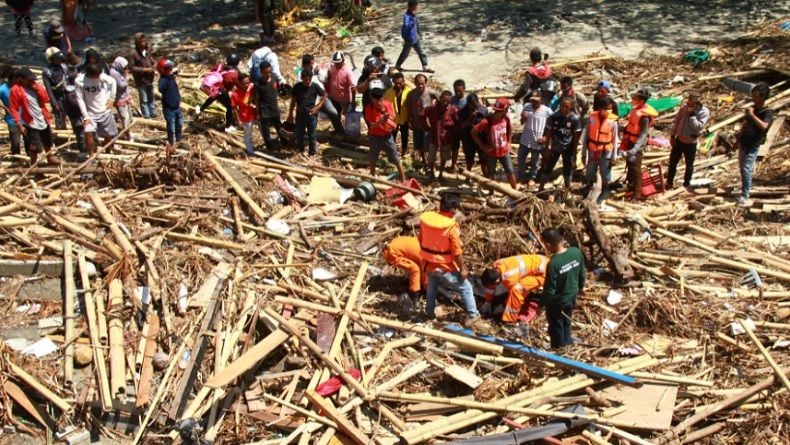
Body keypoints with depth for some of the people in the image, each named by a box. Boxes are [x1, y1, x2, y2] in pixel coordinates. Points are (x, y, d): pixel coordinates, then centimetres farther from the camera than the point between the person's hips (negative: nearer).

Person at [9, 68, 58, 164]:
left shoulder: (36, 86, 4)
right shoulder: (15, 90, -14)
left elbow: (46, 99, 1)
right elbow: (13, 108, -15)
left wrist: (38, 88, -13)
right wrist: (19, 124, -20)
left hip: (43, 121, 6)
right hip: (30, 123, -6)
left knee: (48, 142, 24)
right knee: (34, 148, -4)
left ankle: (50, 158, 47)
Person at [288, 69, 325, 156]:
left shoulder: (315, 86, -9)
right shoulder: (297, 87, -7)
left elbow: (324, 96, 4)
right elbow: (293, 101, 2)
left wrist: (318, 106, -5)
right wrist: (290, 114, 4)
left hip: (311, 114, -1)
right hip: (300, 114, 1)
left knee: (312, 134, 7)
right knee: (299, 134, 11)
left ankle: (312, 152, 19)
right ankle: (300, 150, 31)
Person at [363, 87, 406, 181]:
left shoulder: (388, 105, -11)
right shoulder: (369, 108, -16)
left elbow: (392, 120, -7)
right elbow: (372, 125, -18)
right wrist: (381, 121, -37)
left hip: (387, 136, 1)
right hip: (375, 137, -1)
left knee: (396, 160, 3)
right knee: (372, 160, 13)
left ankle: (403, 179, 13)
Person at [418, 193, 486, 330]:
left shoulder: (425, 219, -8)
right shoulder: (451, 227, -25)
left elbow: (421, 240, 5)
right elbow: (457, 251, -19)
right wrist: (463, 268, -7)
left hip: (430, 264, 6)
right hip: (446, 266, -6)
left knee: (432, 288, 28)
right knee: (466, 288, 7)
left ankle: (429, 313, 43)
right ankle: (473, 318, 7)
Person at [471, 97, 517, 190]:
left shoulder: (506, 118, -8)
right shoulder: (487, 121, -25)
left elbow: (510, 129, 13)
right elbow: (473, 132, -19)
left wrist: (508, 142, 6)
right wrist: (483, 146, -16)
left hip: (504, 151, 4)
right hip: (492, 152, -4)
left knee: (510, 171, 9)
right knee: (490, 174, 12)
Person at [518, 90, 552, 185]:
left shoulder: (547, 111, -15)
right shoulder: (527, 107, -5)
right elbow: (522, 122, 4)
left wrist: (546, 137, -12)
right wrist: (524, 117, -18)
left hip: (537, 141, -3)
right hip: (525, 140, 3)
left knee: (534, 161, 15)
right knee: (521, 159, 13)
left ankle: (532, 178, 37)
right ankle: (521, 177, 34)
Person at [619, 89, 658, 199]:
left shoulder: (645, 115, -24)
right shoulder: (636, 109, 3)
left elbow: (644, 133, -25)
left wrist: (635, 148, -32)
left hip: (637, 143, -9)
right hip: (630, 141, 9)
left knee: (635, 167, -3)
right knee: (630, 165, 22)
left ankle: (637, 193, 6)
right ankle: (631, 185, 40)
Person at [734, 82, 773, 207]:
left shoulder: (767, 112, -16)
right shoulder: (752, 108, 6)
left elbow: (764, 126, -35)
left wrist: (752, 115, -38)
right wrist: (738, 140, 19)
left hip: (753, 146, -7)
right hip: (744, 143, 7)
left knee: (746, 169, -10)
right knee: (742, 167, 17)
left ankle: (745, 197, -8)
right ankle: (744, 187, 35)